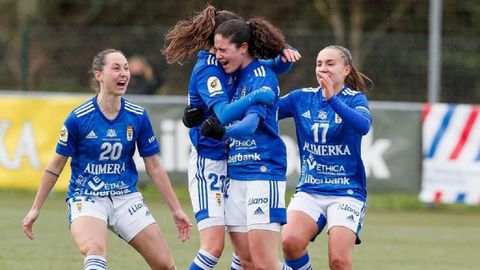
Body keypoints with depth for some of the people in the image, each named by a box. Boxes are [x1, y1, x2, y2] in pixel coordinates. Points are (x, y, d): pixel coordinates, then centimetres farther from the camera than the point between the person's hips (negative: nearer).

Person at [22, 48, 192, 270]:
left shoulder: (138, 116, -1)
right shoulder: (79, 118, -10)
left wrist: (176, 209, 9)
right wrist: (35, 208, 5)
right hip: (85, 199, -4)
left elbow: (154, 167, 8)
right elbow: (56, 166, 2)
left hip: (126, 198, 4)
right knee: (95, 252, -34)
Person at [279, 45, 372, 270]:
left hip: (347, 192, -3)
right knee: (290, 241, -24)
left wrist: (333, 99, -36)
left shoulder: (355, 99, -3)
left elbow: (363, 125, -24)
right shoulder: (302, 98, 7)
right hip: (309, 190, 3)